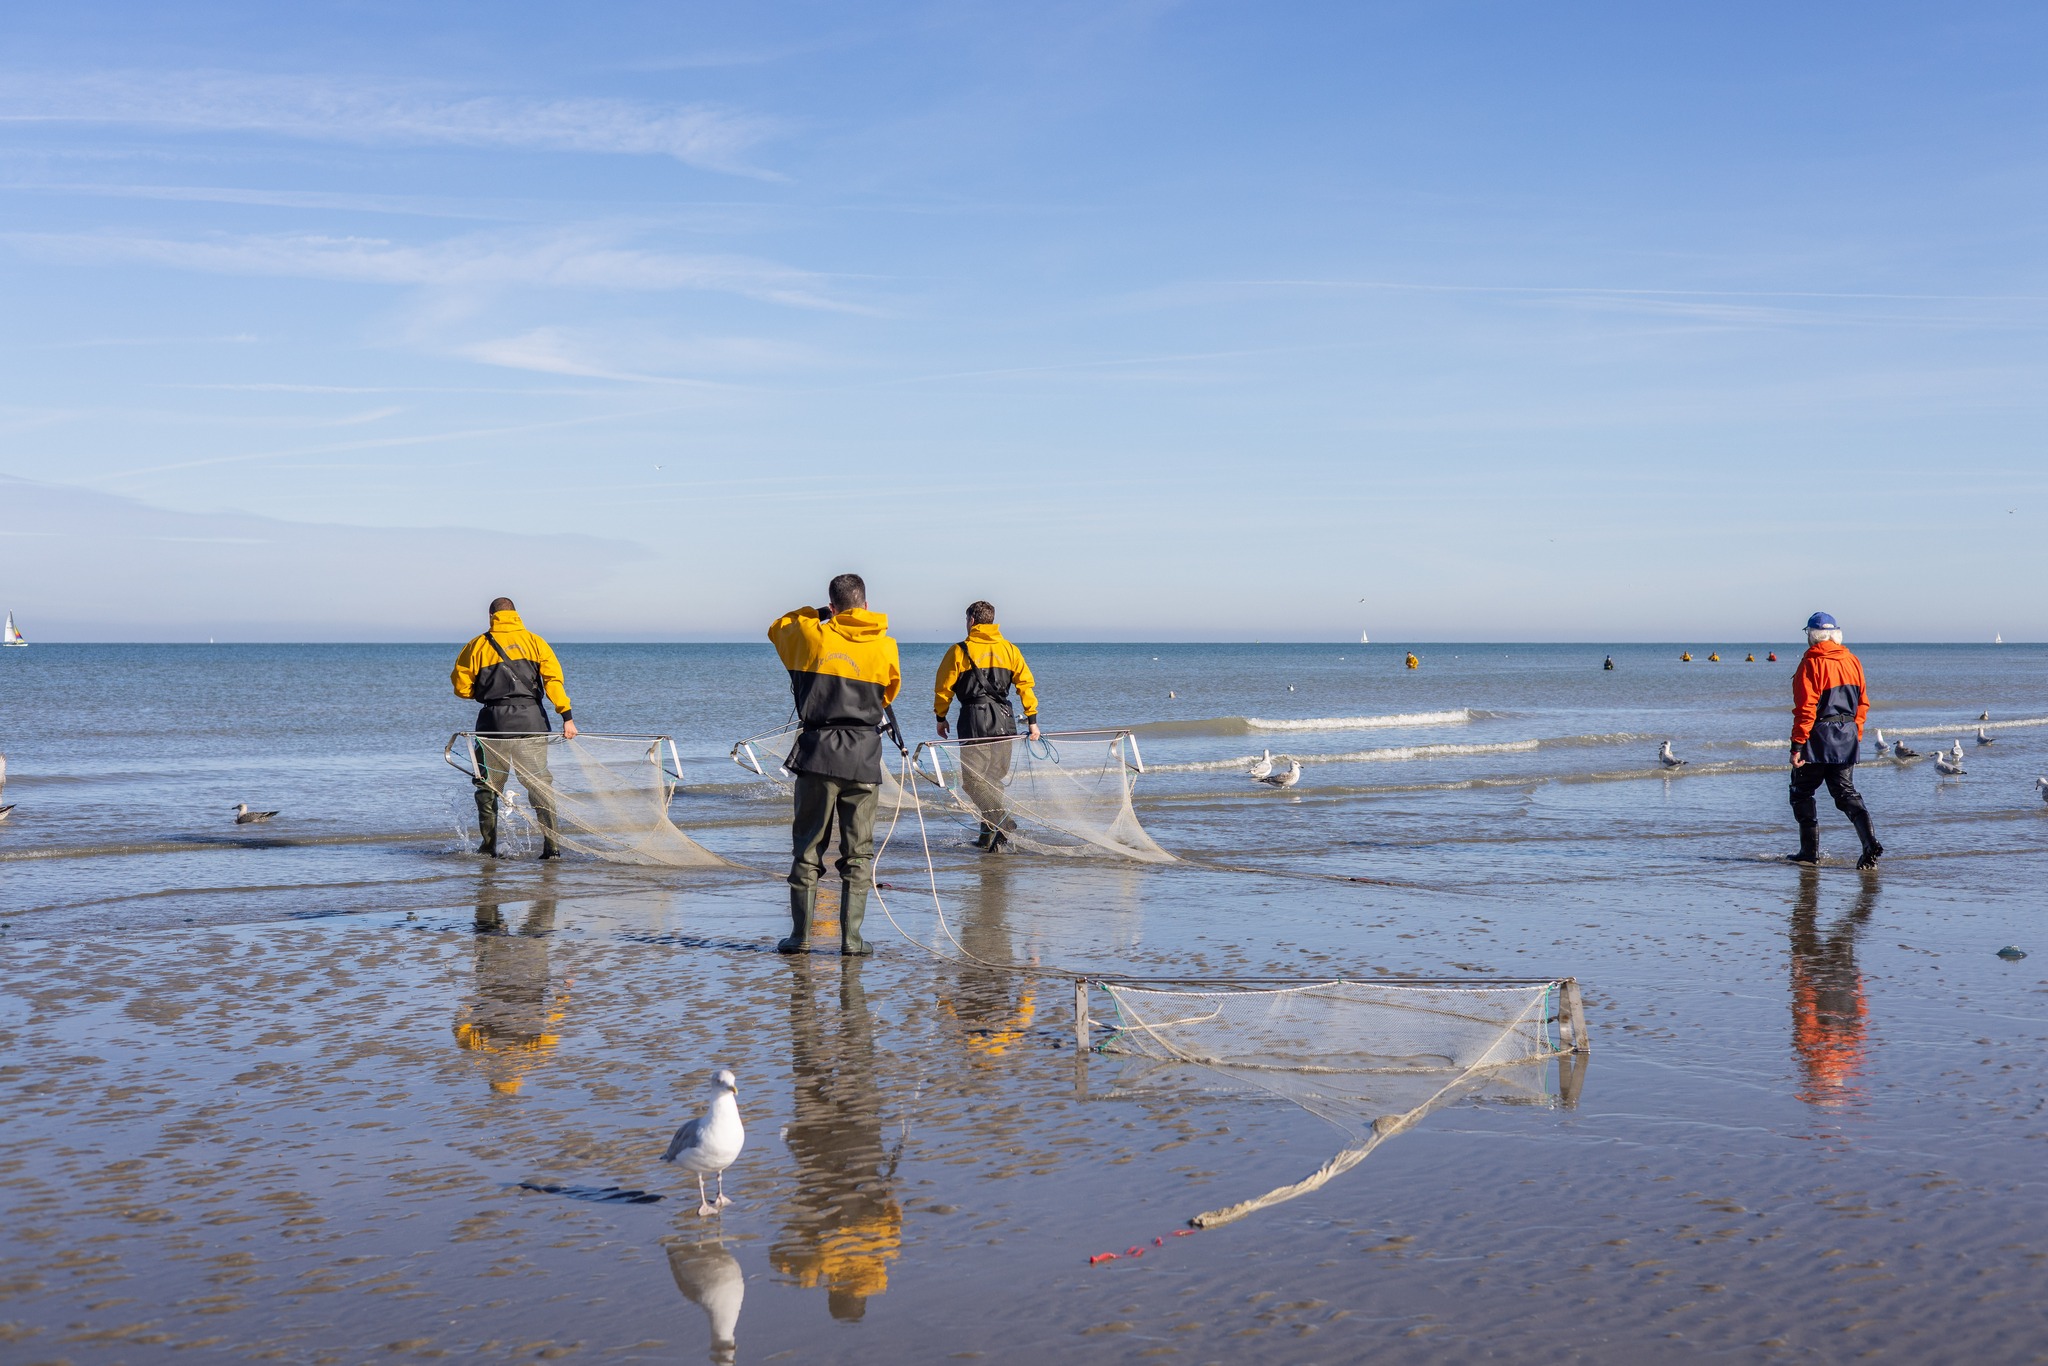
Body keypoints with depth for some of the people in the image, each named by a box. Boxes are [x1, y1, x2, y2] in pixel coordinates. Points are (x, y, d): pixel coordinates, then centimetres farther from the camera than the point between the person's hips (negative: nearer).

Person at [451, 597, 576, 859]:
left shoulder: (477, 646, 6)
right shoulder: (534, 641, 8)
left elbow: (461, 687, 5)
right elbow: (553, 679, -4)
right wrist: (567, 717, -8)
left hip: (494, 721, -1)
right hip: (531, 719, 1)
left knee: (487, 786, 13)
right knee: (540, 784, 5)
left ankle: (489, 845, 13)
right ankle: (552, 845, -2)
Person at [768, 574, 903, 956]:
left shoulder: (810, 634, 0)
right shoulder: (884, 645, 0)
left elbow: (777, 627, 22)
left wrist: (816, 613, 26)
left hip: (817, 755, 0)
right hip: (863, 759, 0)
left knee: (807, 847, 8)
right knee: (858, 852, 6)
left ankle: (801, 935, 8)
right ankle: (851, 938, 3)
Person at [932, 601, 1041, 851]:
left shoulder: (959, 652, -1)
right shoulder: (1010, 650, 11)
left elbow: (943, 688, 2)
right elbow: (1026, 684, 7)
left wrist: (941, 718, 14)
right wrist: (1032, 720, 9)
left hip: (974, 720, -5)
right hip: (1004, 721, 5)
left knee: (972, 778, -5)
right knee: (995, 779, 13)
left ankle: (1003, 823, -23)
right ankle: (989, 835, 14)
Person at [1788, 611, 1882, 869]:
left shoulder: (1811, 664, -12)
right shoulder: (1852, 662, 9)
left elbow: (1805, 709, -17)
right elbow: (1862, 704, 12)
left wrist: (1797, 745, -16)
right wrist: (1856, 736, 21)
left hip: (1819, 738, -6)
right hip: (1847, 736, 6)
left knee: (1802, 792, 9)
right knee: (1846, 793, 7)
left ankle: (1810, 850, 8)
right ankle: (1870, 843, -12)